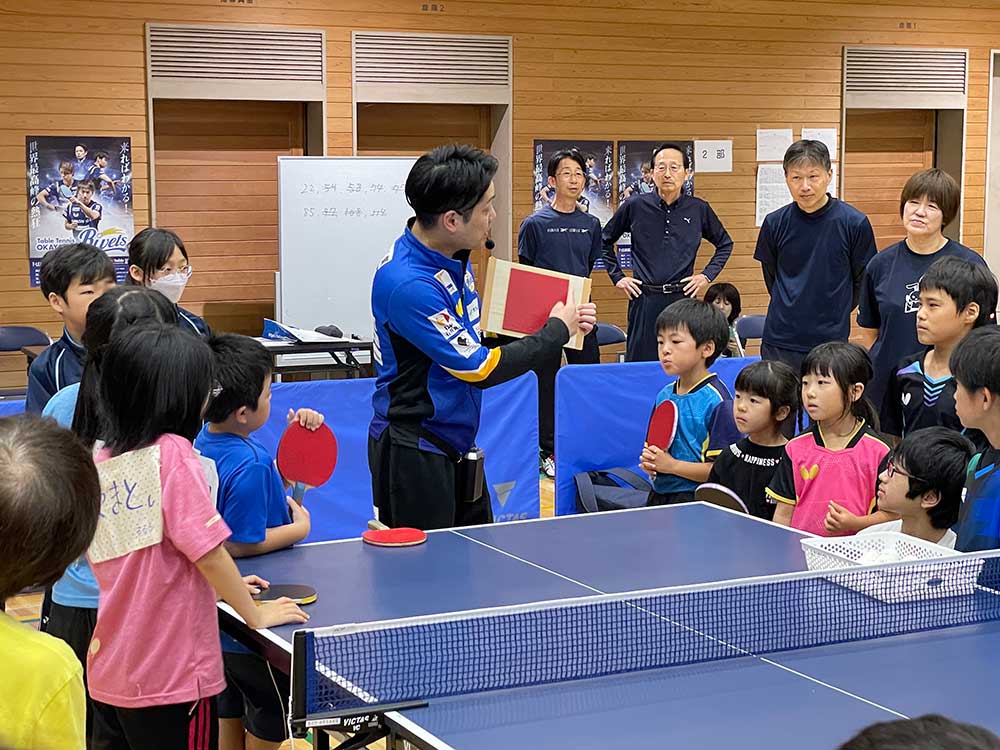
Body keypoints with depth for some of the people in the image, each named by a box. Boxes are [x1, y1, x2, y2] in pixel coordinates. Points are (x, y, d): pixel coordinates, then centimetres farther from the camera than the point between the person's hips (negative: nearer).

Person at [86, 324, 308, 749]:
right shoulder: (172, 454, -15)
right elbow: (207, 549, -19)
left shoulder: (100, 463, 5)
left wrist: (221, 586, 16)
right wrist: (256, 614, -6)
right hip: (173, 678, -7)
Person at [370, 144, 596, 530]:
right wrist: (558, 330, -10)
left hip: (458, 447, 9)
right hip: (413, 452, -9)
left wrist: (566, 322, 3)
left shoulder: (455, 257, 3)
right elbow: (482, 369, -23)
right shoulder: (407, 284, -27)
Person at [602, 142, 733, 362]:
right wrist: (617, 277, 8)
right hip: (644, 300, -1)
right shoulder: (635, 206, 1)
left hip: (683, 299, 1)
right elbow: (605, 241, 15)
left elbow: (724, 244, 20)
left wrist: (707, 275, 9)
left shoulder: (699, 209, 4)